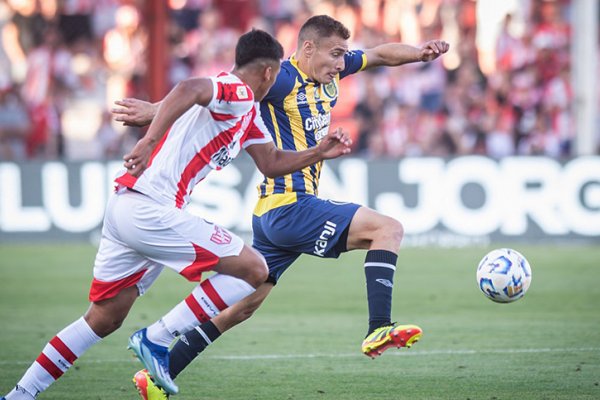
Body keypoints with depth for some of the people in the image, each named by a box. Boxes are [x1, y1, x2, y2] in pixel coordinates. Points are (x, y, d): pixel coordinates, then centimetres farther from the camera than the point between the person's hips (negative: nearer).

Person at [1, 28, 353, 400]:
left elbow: (271, 162, 33)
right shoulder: (238, 94, -8)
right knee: (253, 269, -7)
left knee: (104, 319, 17)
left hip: (125, 207, 10)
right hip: (150, 211, -10)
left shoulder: (248, 112, 23)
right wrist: (150, 140, -38)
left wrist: (320, 153, 25)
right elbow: (189, 90, -28)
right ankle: (154, 339, -7)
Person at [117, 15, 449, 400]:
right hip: (290, 206, -10)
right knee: (389, 228, -12)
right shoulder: (283, 79, -12)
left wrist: (420, 52, 1)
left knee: (243, 306, 11)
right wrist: (156, 109, -25)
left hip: (272, 215, 10)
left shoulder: (330, 72, 13)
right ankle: (378, 330, -21)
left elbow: (382, 54, 21)